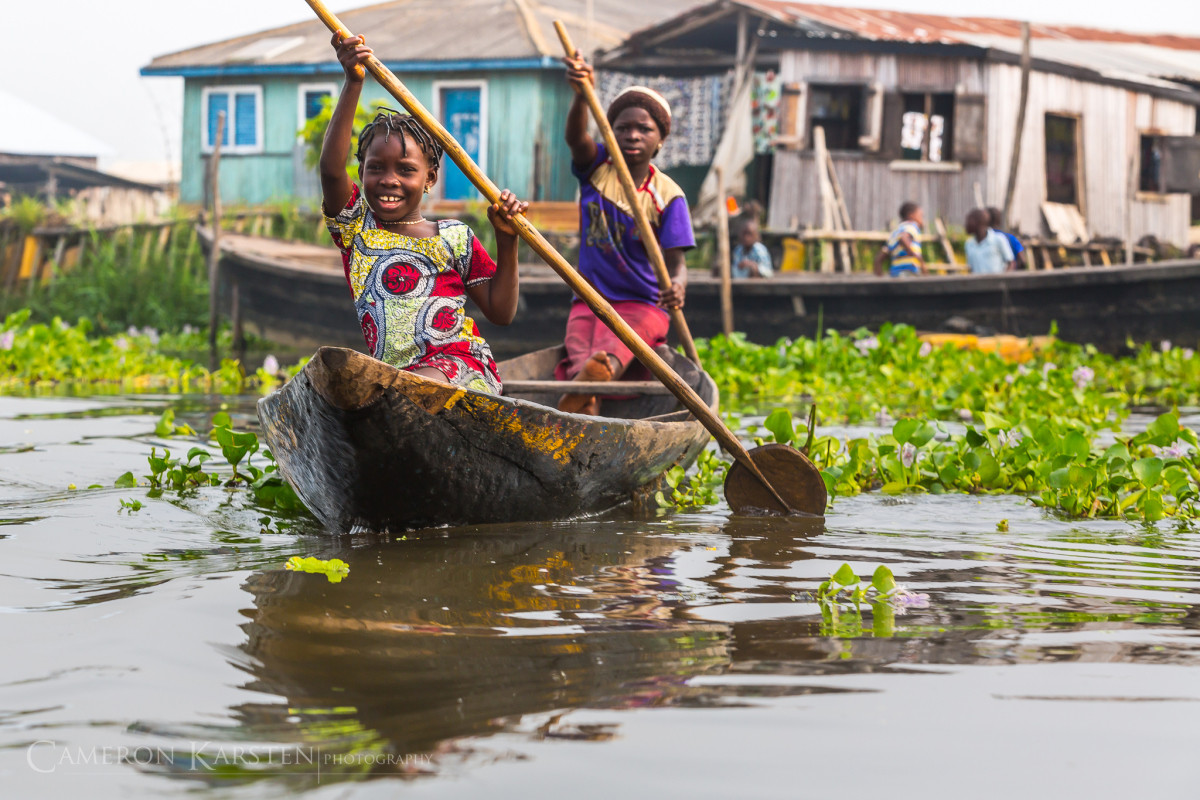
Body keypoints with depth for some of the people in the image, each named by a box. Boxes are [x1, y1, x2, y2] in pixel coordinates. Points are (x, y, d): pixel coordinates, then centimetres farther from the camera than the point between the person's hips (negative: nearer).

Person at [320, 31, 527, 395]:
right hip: (395, 378, 3)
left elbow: (501, 312, 14)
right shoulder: (356, 227, 16)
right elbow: (331, 169, -4)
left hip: (462, 368, -3)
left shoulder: (454, 238, 15)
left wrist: (506, 241, 2)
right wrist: (353, 82, -12)